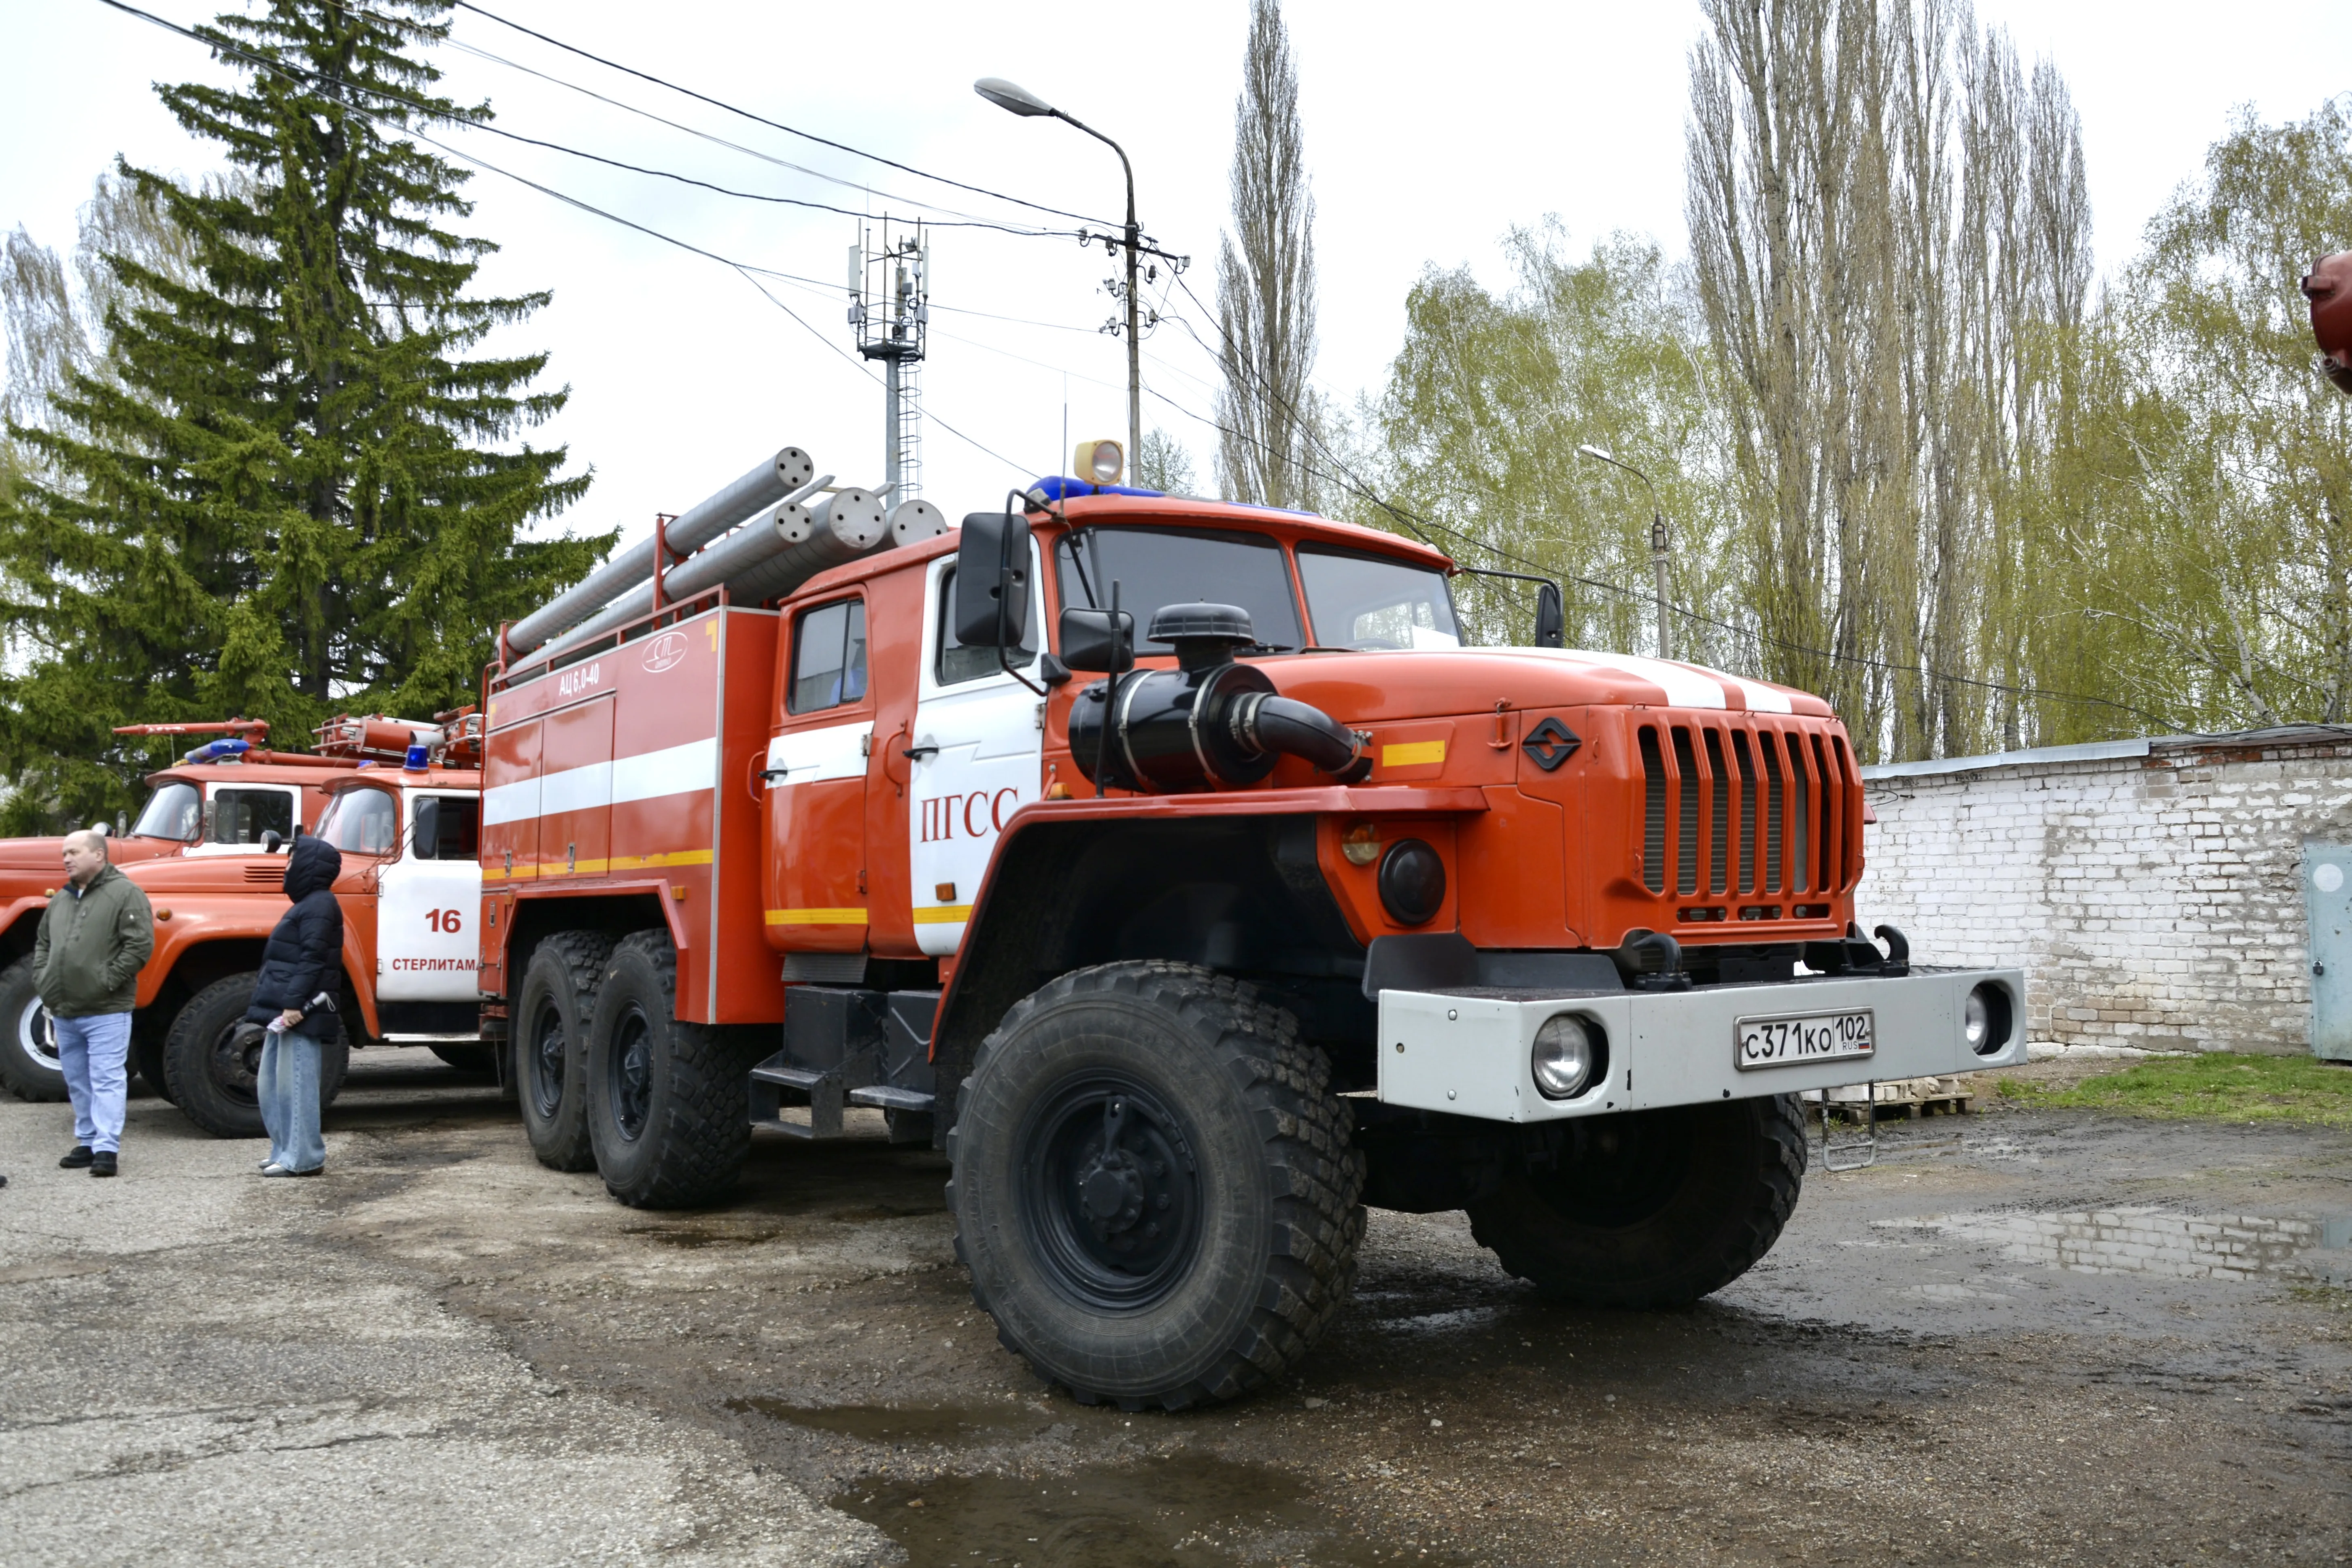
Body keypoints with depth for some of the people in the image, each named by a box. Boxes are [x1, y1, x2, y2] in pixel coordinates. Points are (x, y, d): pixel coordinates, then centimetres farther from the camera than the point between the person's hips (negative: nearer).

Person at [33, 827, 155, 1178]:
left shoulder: (125, 894, -8)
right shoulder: (61, 899, 16)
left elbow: (140, 945, -15)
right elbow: (43, 944, 26)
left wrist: (106, 980, -16)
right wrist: (42, 981, 11)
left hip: (106, 1012, -8)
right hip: (64, 1012, 8)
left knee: (107, 1080, -6)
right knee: (78, 1082, 14)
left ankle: (106, 1148, -6)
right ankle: (87, 1142, 24)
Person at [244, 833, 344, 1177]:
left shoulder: (320, 906, -12)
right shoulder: (308, 904, 21)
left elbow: (312, 958, -21)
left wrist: (294, 1003, -25)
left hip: (299, 1015, -11)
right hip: (284, 1012, 11)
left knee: (296, 1084, -7)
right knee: (270, 1084, 15)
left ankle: (303, 1158, -3)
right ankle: (285, 1150, 22)